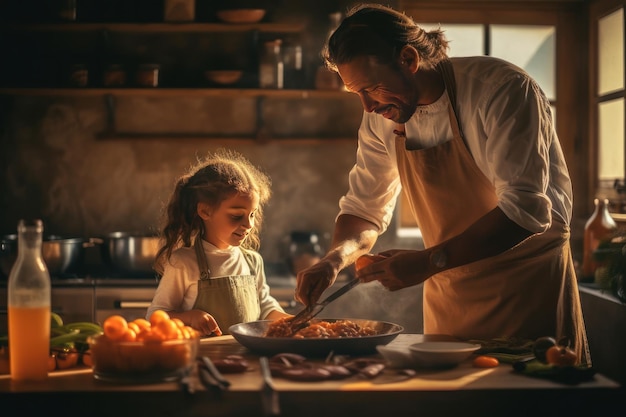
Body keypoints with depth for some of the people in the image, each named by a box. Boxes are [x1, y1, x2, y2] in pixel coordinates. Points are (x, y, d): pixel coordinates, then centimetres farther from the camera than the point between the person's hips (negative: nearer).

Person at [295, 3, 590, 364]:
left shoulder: (503, 89, -21)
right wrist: (336, 259, -14)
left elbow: (525, 208, -27)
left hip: (530, 284, -5)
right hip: (448, 293, 5)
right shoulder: (381, 118, -2)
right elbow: (364, 211, 7)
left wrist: (428, 262, -30)